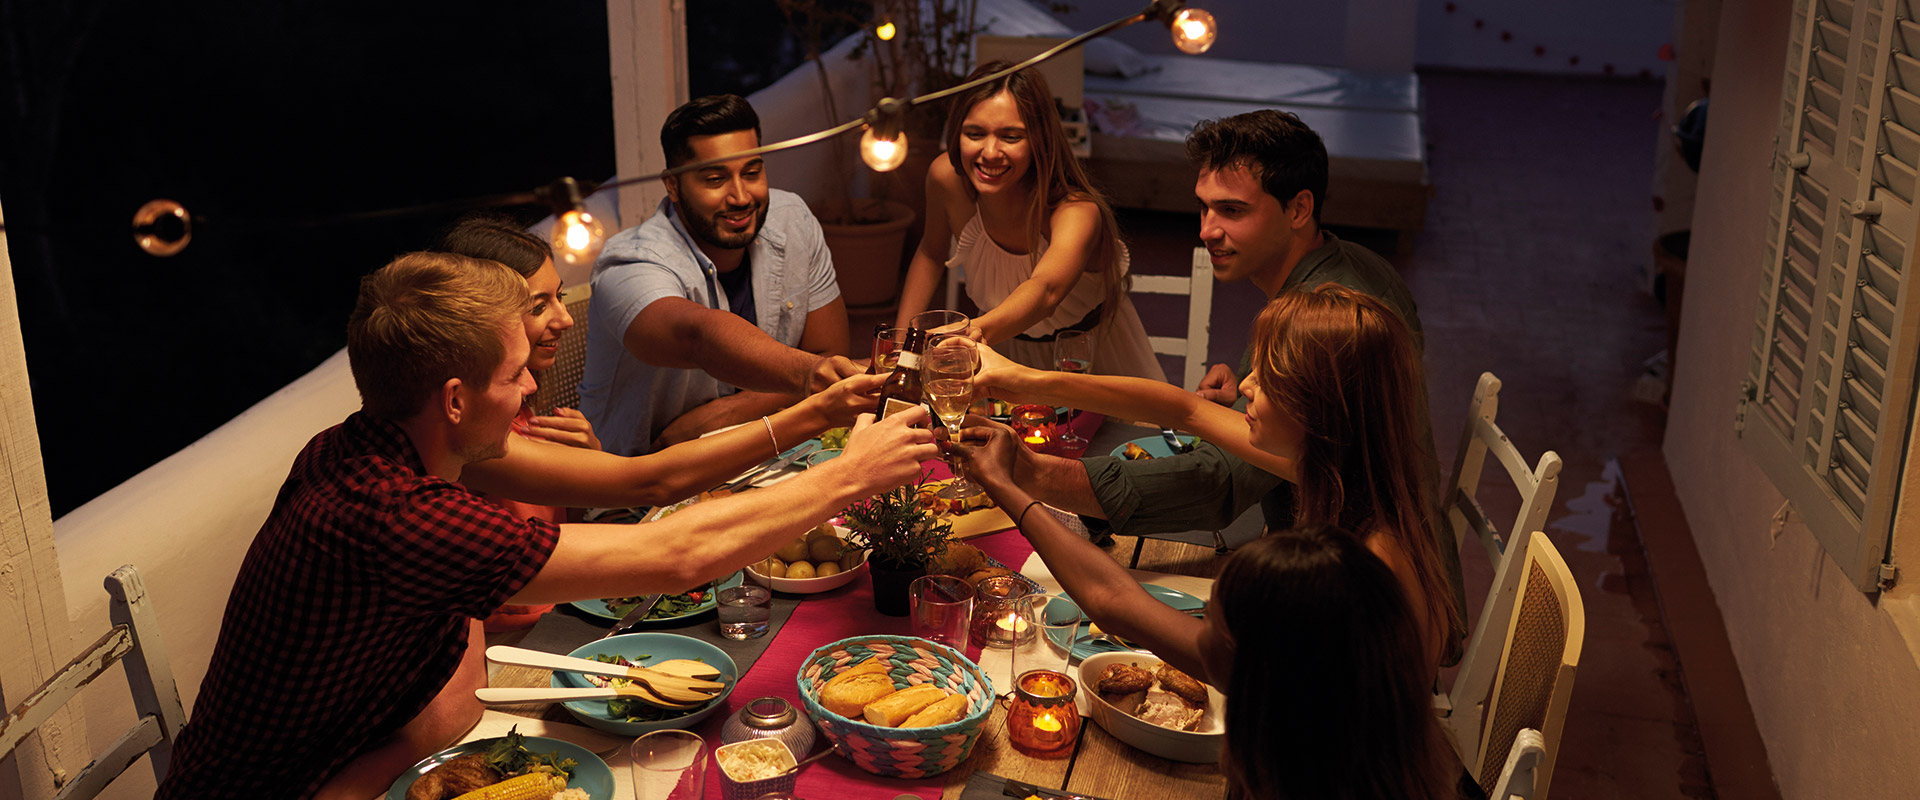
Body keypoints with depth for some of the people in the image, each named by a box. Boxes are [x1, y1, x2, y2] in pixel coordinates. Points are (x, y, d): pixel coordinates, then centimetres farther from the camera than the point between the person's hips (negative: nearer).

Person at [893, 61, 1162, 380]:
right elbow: (932, 252, 4)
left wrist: (979, 330, -77)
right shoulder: (947, 178, -19)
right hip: (1007, 351, 2)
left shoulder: (1077, 211, -34)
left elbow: (1047, 290, -57)